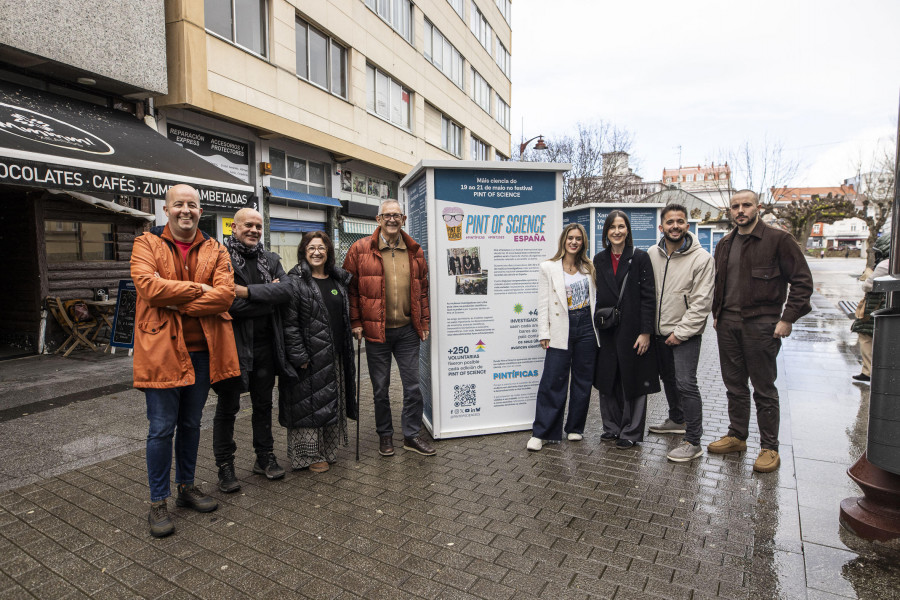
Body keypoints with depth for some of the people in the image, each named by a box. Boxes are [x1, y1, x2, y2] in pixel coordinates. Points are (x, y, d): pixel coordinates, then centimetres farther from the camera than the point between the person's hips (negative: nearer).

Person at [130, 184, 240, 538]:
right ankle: (158, 503, 19)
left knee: (191, 424, 16)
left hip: (201, 350, 3)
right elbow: (148, 286, -18)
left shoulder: (215, 251, 6)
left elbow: (225, 294, -10)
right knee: (162, 428, 3)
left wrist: (176, 302, -16)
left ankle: (186, 487, 34)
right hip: (161, 350, -3)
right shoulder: (147, 244, 1)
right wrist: (198, 289, -14)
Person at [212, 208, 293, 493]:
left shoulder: (271, 259, 9)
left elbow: (286, 290, -8)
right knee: (228, 407, 9)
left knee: (263, 403, 16)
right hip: (233, 344, -5)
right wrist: (268, 295, -11)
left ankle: (265, 457, 32)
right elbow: (228, 304, -19)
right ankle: (225, 466, 24)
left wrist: (248, 291, -18)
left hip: (265, 344, 5)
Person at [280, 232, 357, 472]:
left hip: (336, 355, 7)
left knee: (332, 403, 16)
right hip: (310, 356, -7)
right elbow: (289, 323, -14)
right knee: (309, 404, 2)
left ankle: (327, 449, 31)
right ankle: (309, 454, 17)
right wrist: (299, 355, -19)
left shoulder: (338, 280, 12)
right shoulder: (295, 281, -9)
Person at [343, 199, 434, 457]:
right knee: (380, 388, 10)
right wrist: (355, 322, -4)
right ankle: (385, 435, 28)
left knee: (413, 384, 8)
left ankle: (412, 435, 24)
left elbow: (422, 289, 13)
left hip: (408, 330, 2)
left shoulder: (414, 251, 8)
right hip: (376, 330, -2)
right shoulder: (361, 249, -2)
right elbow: (350, 287, 0)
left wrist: (424, 322, 9)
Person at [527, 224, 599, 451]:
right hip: (561, 329, -4)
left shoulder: (589, 268, 10)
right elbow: (543, 303, -2)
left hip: (586, 327, 4)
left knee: (583, 379, 9)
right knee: (553, 381, -4)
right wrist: (544, 333, -8)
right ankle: (541, 433, 5)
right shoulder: (549, 268, 0)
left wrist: (597, 327, 9)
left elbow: (595, 298, 14)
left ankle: (575, 428, 23)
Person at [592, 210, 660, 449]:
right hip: (606, 331, 4)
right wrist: (595, 326, 5)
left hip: (632, 330, -4)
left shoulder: (640, 257, -4)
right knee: (608, 380, 11)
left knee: (632, 381, 5)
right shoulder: (599, 260, 8)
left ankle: (631, 432, 18)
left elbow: (648, 297, -8)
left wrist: (645, 332, -14)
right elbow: (597, 296, 10)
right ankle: (612, 427, 26)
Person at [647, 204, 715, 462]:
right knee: (668, 378, 20)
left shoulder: (701, 258, -11)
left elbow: (701, 302, -14)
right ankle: (677, 419, 41)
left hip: (686, 333, -6)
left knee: (686, 384, -9)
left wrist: (681, 332, -16)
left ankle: (693, 442, 1)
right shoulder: (652, 254, 3)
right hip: (659, 331, 6)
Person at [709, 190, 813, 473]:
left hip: (761, 324, -6)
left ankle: (769, 448, 15)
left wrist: (787, 318, -13)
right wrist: (717, 313, 12)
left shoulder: (778, 239, -6)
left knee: (764, 388, 2)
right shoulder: (725, 244, 12)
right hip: (727, 324, 6)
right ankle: (736, 436, 27)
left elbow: (802, 280, -8)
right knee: (734, 385, 14)